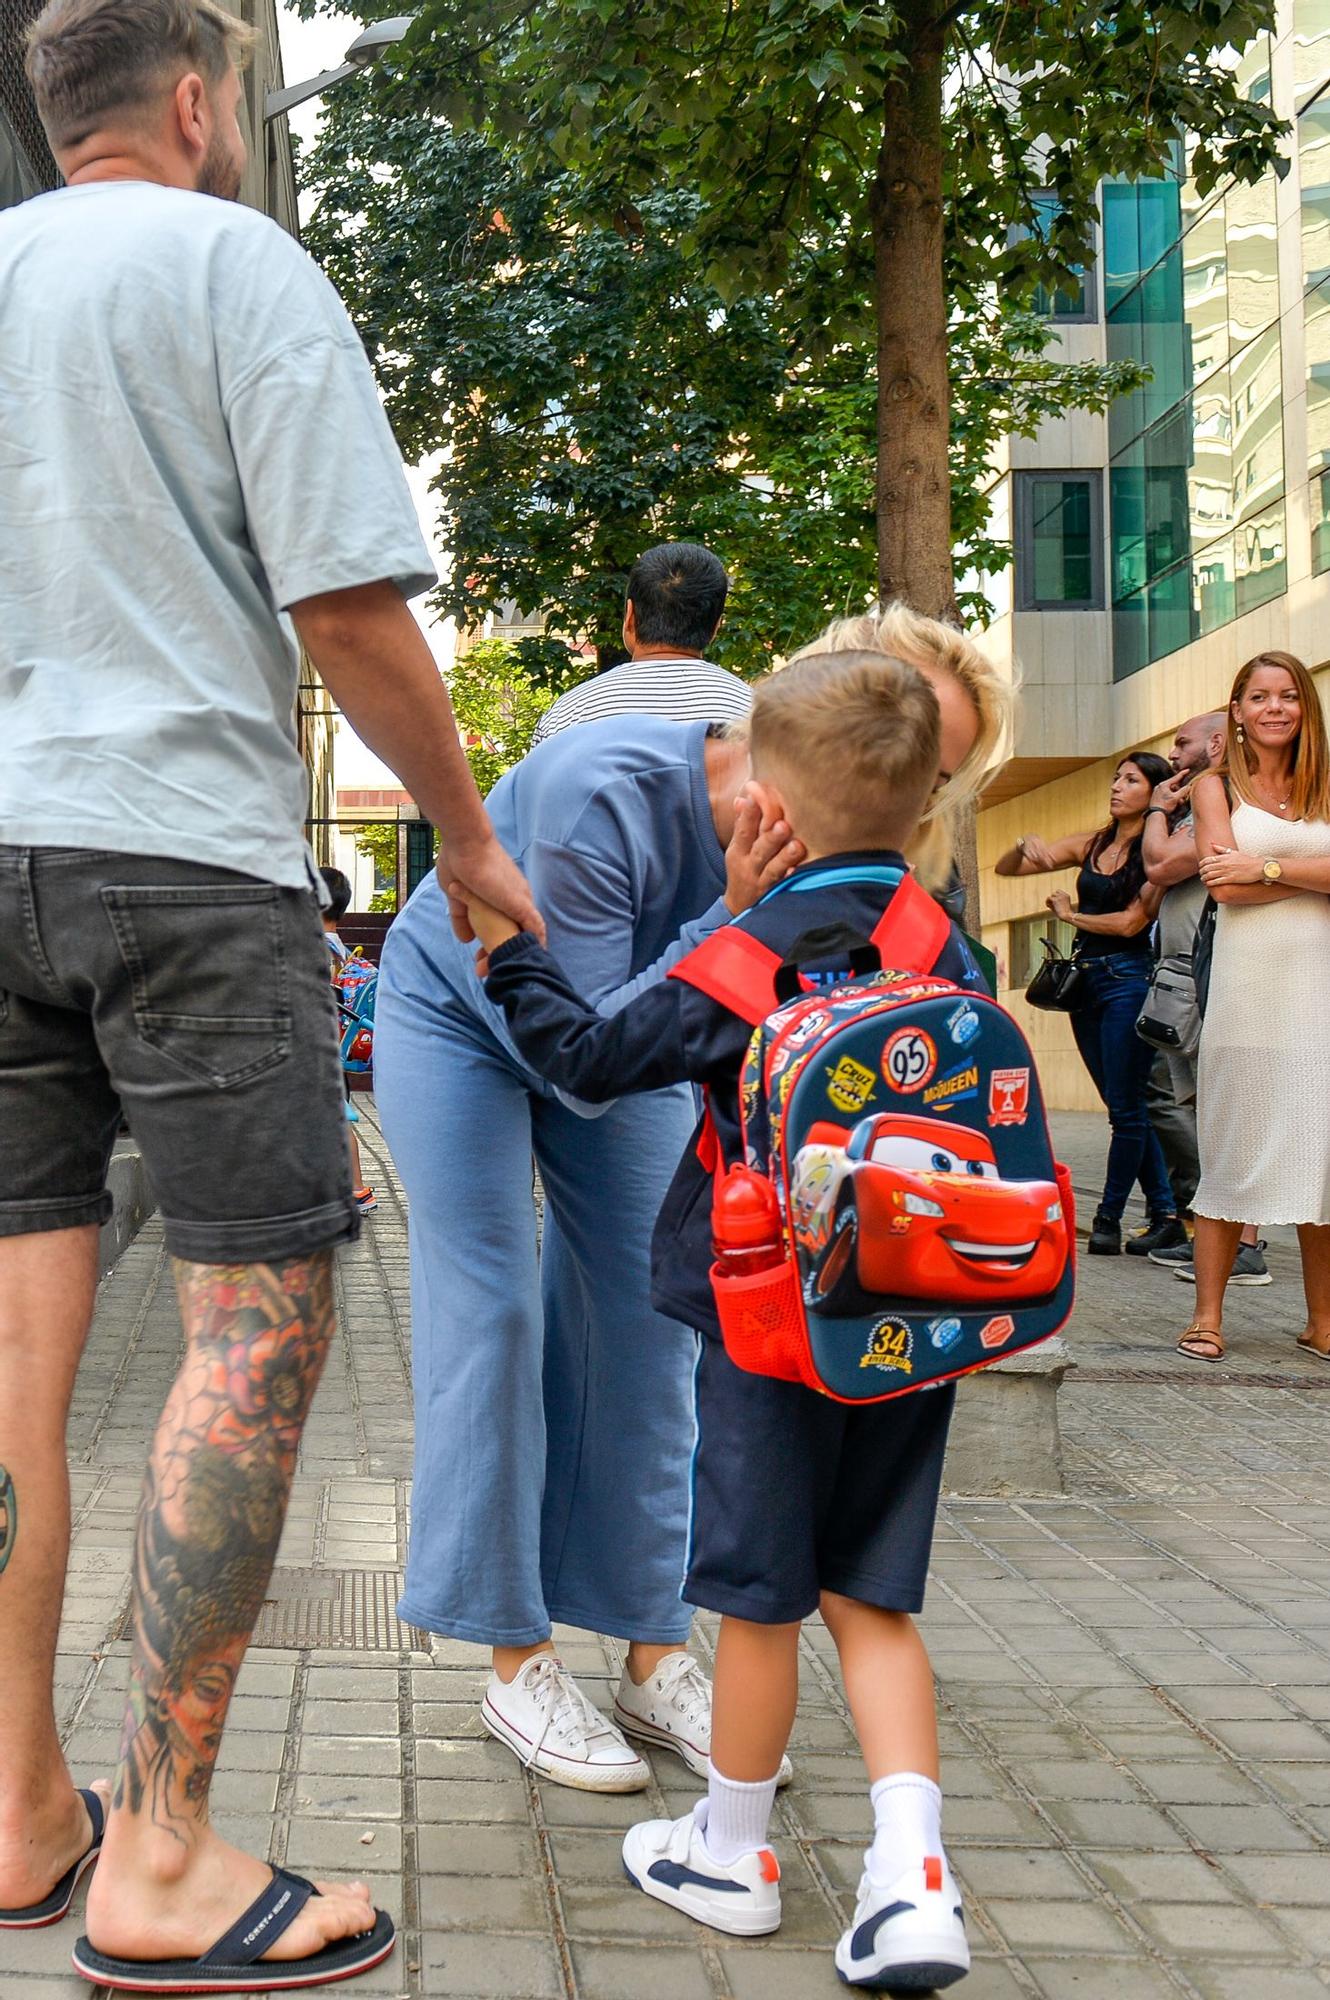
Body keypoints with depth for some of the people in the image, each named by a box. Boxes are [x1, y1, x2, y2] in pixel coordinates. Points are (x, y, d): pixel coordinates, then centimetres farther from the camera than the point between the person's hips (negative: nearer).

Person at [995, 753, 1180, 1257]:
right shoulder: (1090, 845, 11)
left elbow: (1130, 922, -16)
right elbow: (1006, 868, 12)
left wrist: (1069, 914, -1)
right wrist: (1025, 845, -10)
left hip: (1129, 980, -7)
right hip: (1085, 981, 7)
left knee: (1126, 1108, -2)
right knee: (1124, 1107, 9)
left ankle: (1108, 1218, 5)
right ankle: (1164, 1215, 15)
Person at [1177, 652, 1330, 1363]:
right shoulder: (1216, 786, 8)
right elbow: (1224, 885, -7)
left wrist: (1267, 867, -10)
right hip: (1249, 985, -2)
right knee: (1233, 1153, -1)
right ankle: (1207, 1315, 4)